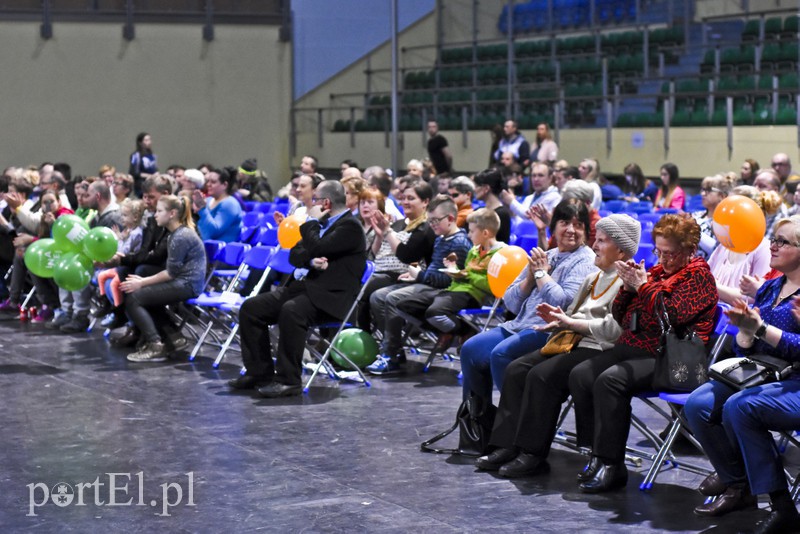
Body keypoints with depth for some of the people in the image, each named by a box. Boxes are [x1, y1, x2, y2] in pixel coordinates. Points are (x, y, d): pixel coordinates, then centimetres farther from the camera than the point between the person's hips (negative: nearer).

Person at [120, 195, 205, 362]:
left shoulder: (181, 236, -16)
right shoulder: (178, 233, 16)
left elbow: (171, 273, -17)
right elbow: (172, 270, 15)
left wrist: (142, 283, -10)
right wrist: (144, 280, 6)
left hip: (187, 285, -10)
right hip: (182, 282, 10)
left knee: (133, 298, -12)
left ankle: (155, 346, -14)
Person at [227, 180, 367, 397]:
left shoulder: (350, 226, -8)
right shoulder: (322, 223, 19)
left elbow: (315, 249, -20)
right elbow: (295, 255, 14)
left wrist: (312, 221, -4)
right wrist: (312, 261, -7)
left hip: (329, 296, -9)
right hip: (303, 285, 9)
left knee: (291, 311, -37)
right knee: (251, 308, -4)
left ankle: (288, 380, -28)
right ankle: (259, 372, 0)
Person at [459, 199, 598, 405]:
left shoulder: (585, 261, -3)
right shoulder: (544, 256, 20)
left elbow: (564, 303, -19)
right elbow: (511, 302, 17)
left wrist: (542, 273, -5)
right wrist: (530, 277, -1)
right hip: (519, 325, 8)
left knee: (501, 354, -28)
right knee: (470, 349, -6)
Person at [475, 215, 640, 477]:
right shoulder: (593, 278, 22)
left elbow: (613, 328, -21)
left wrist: (570, 322, -13)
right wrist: (558, 319, 2)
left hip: (600, 350, -10)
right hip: (574, 344, 10)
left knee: (542, 375, -27)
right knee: (516, 369, -6)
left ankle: (534, 454, -19)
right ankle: (508, 446, -8)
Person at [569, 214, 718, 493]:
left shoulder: (699, 275, -1)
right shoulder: (656, 271, 19)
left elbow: (673, 315, -17)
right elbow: (619, 315, 20)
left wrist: (642, 286, -11)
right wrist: (628, 287, 2)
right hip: (632, 346, 8)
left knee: (609, 381, -31)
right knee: (580, 375, -15)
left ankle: (610, 465, -24)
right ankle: (600, 455, -11)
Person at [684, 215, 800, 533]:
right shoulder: (769, 288, 16)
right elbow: (744, 350, 13)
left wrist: (760, 328, -24)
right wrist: (745, 329, -9)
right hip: (760, 376, 8)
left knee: (738, 407, -31)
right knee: (698, 404, -13)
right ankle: (737, 485, 3)